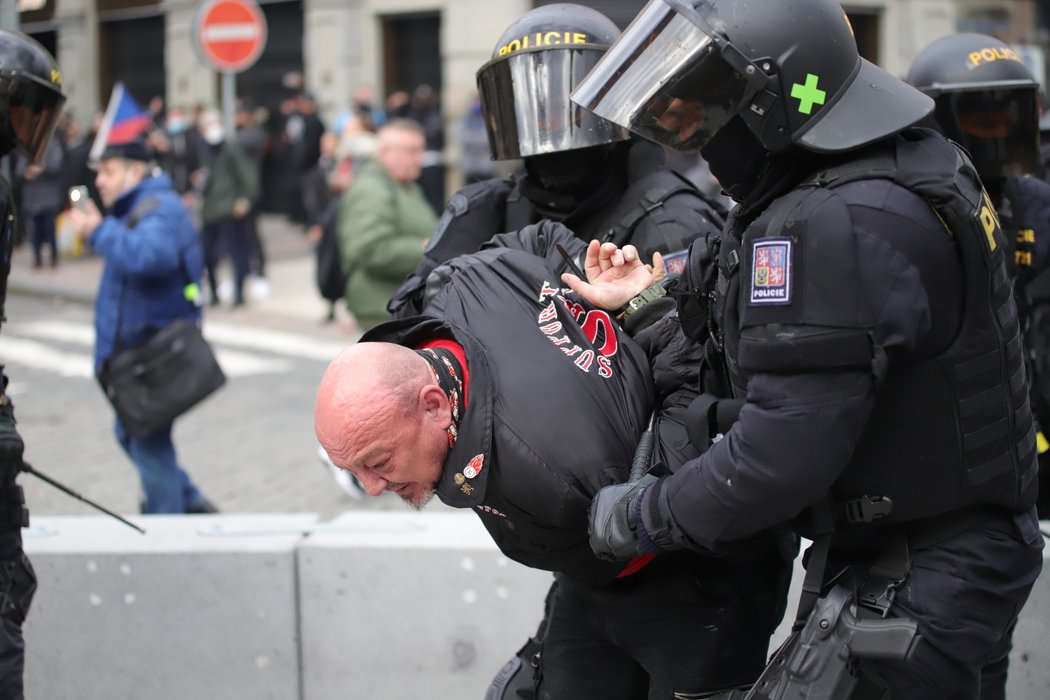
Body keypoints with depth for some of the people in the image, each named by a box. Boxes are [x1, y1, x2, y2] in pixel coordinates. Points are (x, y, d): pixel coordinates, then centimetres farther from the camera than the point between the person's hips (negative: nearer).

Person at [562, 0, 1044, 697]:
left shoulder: (832, 225, -27)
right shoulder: (910, 161, 6)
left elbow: (780, 459, -28)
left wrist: (633, 515, -13)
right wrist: (660, 299, 14)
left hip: (911, 584, -11)